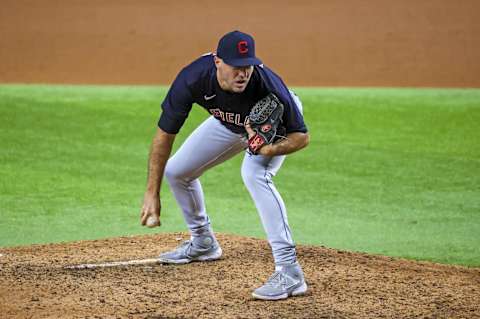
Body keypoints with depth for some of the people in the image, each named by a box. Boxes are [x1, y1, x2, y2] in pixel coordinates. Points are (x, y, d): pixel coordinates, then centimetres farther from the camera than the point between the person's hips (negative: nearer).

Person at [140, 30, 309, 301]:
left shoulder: (268, 87, -42)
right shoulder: (193, 79, -36)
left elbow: (302, 135, -28)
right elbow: (165, 134, -25)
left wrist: (274, 149, -50)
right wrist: (152, 193, -25)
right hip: (230, 123, 5)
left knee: (254, 174, -33)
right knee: (176, 170, 6)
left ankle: (290, 271, -34)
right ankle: (203, 243, 33)